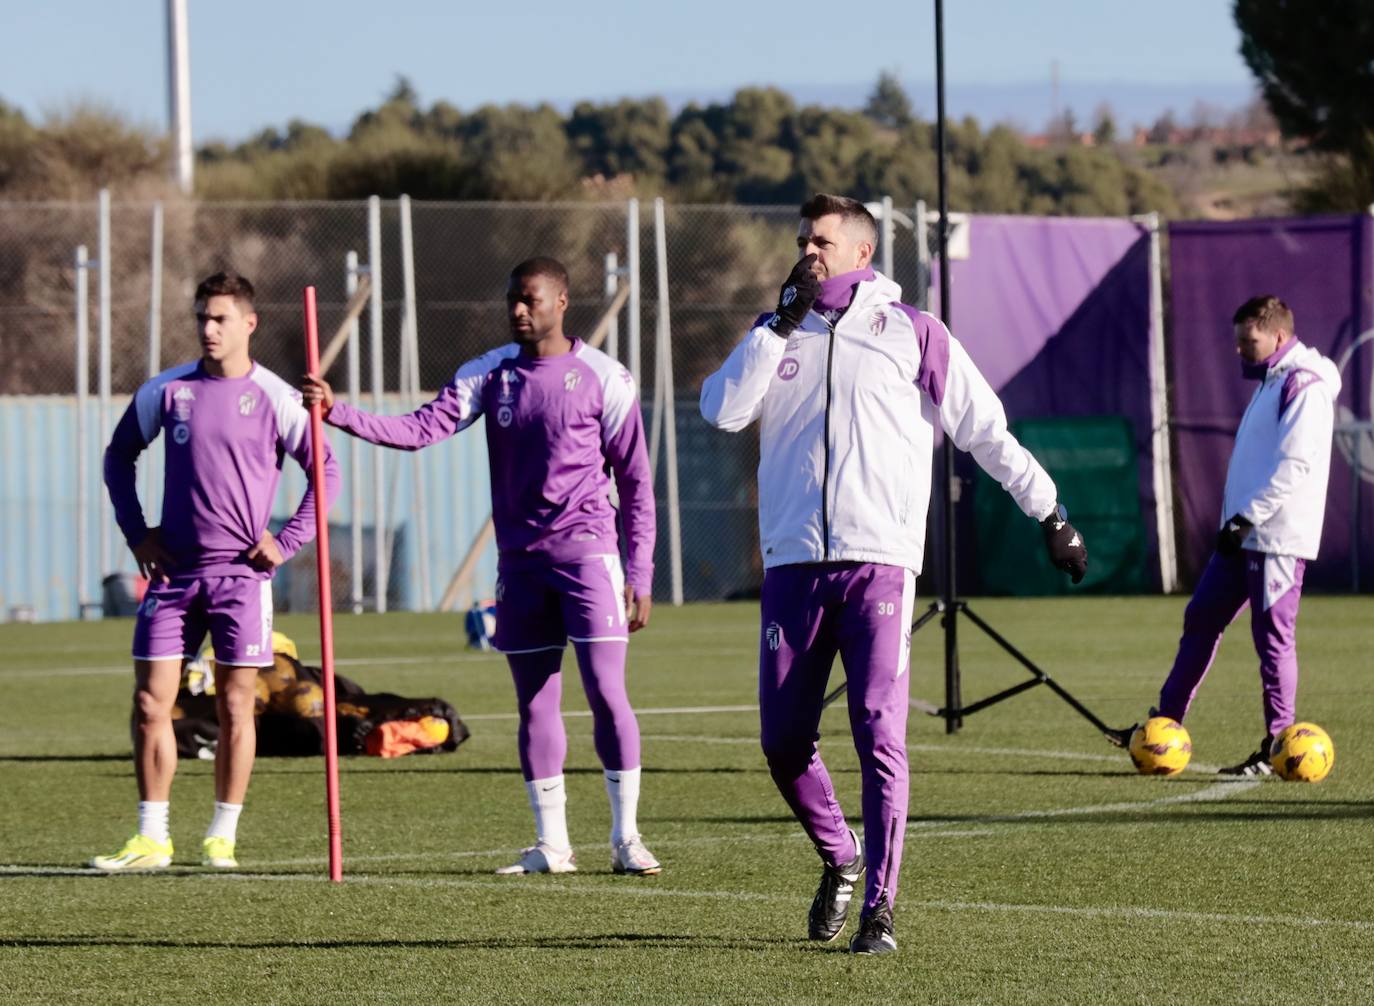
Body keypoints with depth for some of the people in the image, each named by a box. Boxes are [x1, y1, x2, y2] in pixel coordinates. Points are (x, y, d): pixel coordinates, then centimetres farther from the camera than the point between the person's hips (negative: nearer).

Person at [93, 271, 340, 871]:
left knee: (235, 706, 0)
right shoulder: (166, 391, 5)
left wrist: (287, 541, -3)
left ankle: (222, 839, 8)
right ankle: (151, 839, 4)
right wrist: (136, 532, 9)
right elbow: (118, 457, 18)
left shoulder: (274, 399, -2)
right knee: (150, 703, -2)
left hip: (241, 572, -2)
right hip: (174, 571, 2)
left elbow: (326, 471, 5)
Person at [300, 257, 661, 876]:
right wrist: (340, 413, -16)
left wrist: (640, 575, -4)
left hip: (586, 551, -4)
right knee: (534, 703, 5)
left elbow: (635, 482, 0)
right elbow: (421, 429, -2)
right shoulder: (490, 375, 8)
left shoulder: (602, 378, -3)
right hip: (519, 559, 4)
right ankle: (552, 844, 11)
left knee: (606, 691, -12)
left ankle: (626, 837, -4)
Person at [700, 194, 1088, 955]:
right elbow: (723, 409, -1)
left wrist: (1049, 513, 5)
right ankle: (840, 861, 29)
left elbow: (986, 429, 8)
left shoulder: (910, 333, 6)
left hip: (880, 562, -3)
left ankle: (878, 906, -8)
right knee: (783, 742, 4)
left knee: (880, 734, -12)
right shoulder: (776, 334, 15)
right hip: (792, 565, 3)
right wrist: (781, 323, -4)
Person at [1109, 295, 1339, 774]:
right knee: (1201, 619, 10)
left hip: (1277, 537, -10)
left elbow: (1294, 466, -21)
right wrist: (1238, 519, 18)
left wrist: (1247, 517, -22)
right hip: (1243, 535, 10)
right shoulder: (1271, 383, 19)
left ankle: (1277, 748, 0)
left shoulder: (1303, 387, -13)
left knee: (1272, 636, -5)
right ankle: (1166, 722, 14)